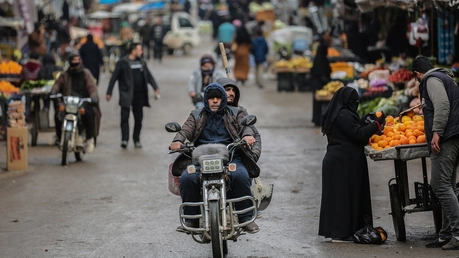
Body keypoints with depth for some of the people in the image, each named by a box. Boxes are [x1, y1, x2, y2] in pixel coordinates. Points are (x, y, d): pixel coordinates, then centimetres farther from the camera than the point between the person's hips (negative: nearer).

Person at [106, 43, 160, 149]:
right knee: (125, 117, -11)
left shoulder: (142, 63, 13)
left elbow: (149, 76, 12)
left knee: (139, 118, 7)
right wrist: (109, 93, -4)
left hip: (139, 95, 5)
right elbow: (114, 78, -2)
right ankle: (124, 139, -12)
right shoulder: (123, 63, -4)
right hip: (126, 94, -5)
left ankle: (136, 140, 17)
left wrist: (156, 87, -3)